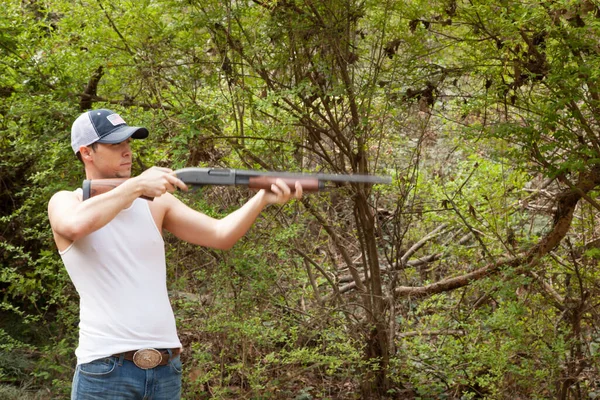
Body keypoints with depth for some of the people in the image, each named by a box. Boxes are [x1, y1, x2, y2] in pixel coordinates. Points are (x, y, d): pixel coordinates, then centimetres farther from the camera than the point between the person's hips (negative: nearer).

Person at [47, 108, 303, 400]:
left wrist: (263, 198, -11)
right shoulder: (65, 203, 1)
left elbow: (220, 235, 4)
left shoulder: (154, 203, 11)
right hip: (105, 371, -4)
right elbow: (78, 225, -24)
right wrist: (136, 185, -20)